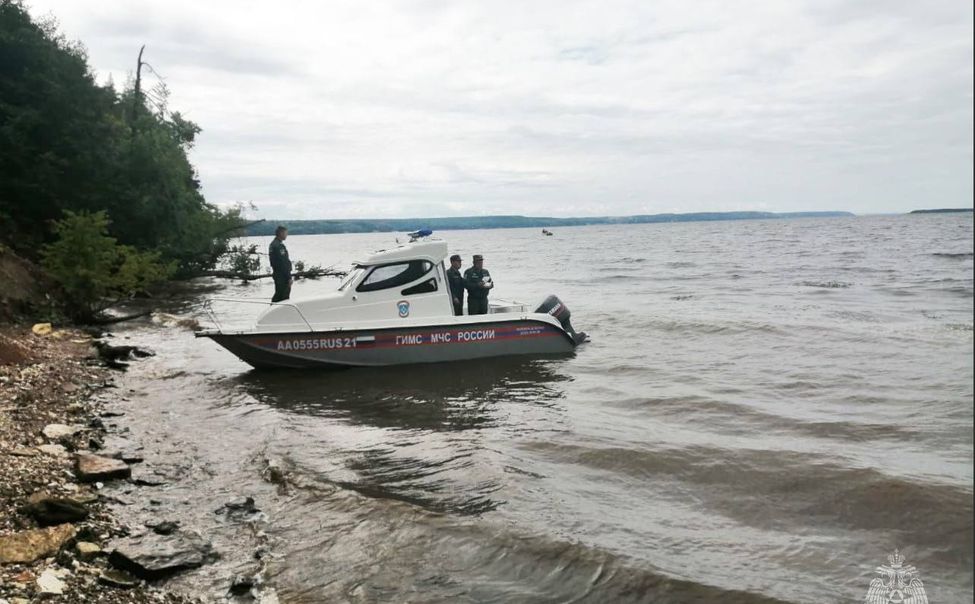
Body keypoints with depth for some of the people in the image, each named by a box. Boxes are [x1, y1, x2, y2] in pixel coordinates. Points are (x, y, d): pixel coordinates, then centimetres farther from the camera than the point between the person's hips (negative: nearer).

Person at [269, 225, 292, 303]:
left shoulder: (272, 244, 14)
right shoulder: (279, 246, -18)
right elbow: (283, 263, -21)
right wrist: (289, 277, -19)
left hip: (276, 273, 10)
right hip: (282, 276, -10)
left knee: (278, 295, 16)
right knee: (284, 296, -6)